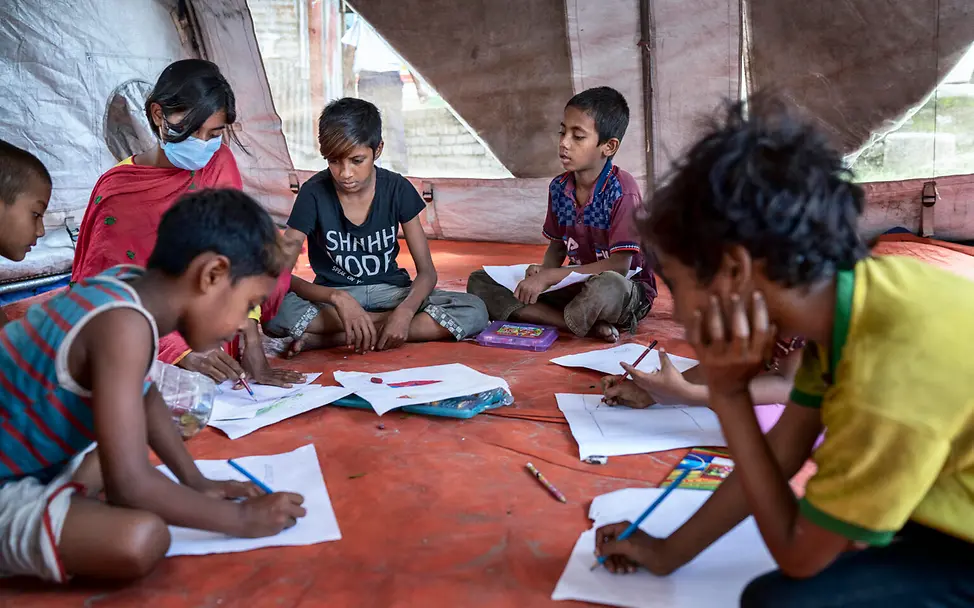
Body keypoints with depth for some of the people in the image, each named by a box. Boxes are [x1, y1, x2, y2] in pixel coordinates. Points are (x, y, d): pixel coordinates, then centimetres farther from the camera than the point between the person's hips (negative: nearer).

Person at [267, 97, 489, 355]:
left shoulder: (397, 189, -9)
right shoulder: (314, 193, -13)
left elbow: (427, 270, -7)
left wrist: (405, 310, -29)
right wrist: (337, 298, -35)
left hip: (390, 292, 2)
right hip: (333, 297, -2)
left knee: (474, 312, -25)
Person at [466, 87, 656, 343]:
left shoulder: (622, 190, -19)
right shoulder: (559, 188, 1)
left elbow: (619, 266, -23)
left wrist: (548, 277, -23)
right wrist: (543, 271, -9)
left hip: (628, 291, -7)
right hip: (577, 285, 7)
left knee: (606, 287, -45)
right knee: (479, 282, -7)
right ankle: (586, 323, -17)